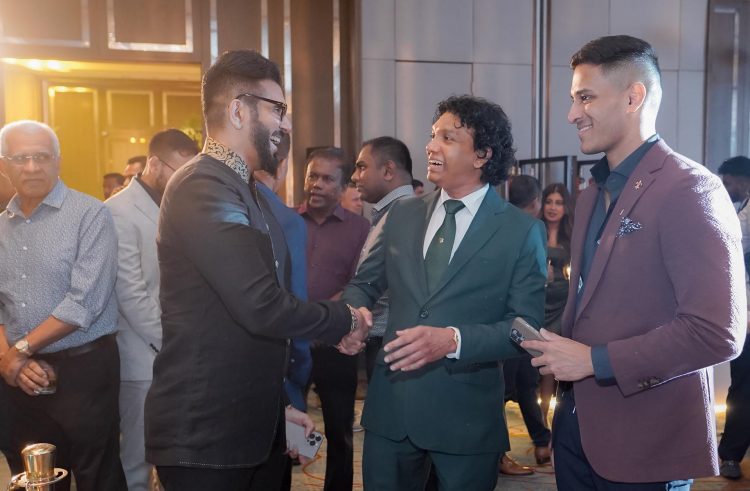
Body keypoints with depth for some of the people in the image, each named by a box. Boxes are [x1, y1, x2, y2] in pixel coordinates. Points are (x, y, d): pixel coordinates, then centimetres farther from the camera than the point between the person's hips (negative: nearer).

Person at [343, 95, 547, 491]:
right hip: (389, 406, 4)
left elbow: (526, 325, -10)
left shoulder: (522, 231, -5)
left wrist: (454, 340, -23)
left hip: (467, 414, -3)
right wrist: (353, 314, -10)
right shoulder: (401, 214, 6)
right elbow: (364, 284, 13)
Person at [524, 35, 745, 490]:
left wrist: (595, 360, -18)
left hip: (646, 440, -7)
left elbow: (718, 331, -23)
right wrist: (565, 354, 1)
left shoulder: (690, 189, -16)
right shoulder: (594, 194, 11)